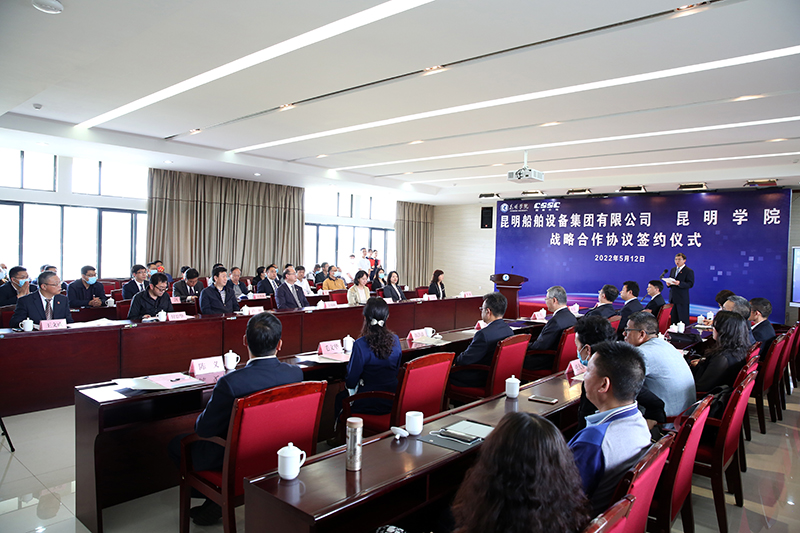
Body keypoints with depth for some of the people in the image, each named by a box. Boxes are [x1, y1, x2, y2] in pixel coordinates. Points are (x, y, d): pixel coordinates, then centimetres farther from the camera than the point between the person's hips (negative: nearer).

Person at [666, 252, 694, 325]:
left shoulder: (689, 271, -6)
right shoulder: (673, 270, 17)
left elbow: (690, 284, -13)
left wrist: (679, 283, -29)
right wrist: (668, 283, -2)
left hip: (682, 299, -7)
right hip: (673, 298, 7)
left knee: (683, 319, -4)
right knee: (673, 319, 11)